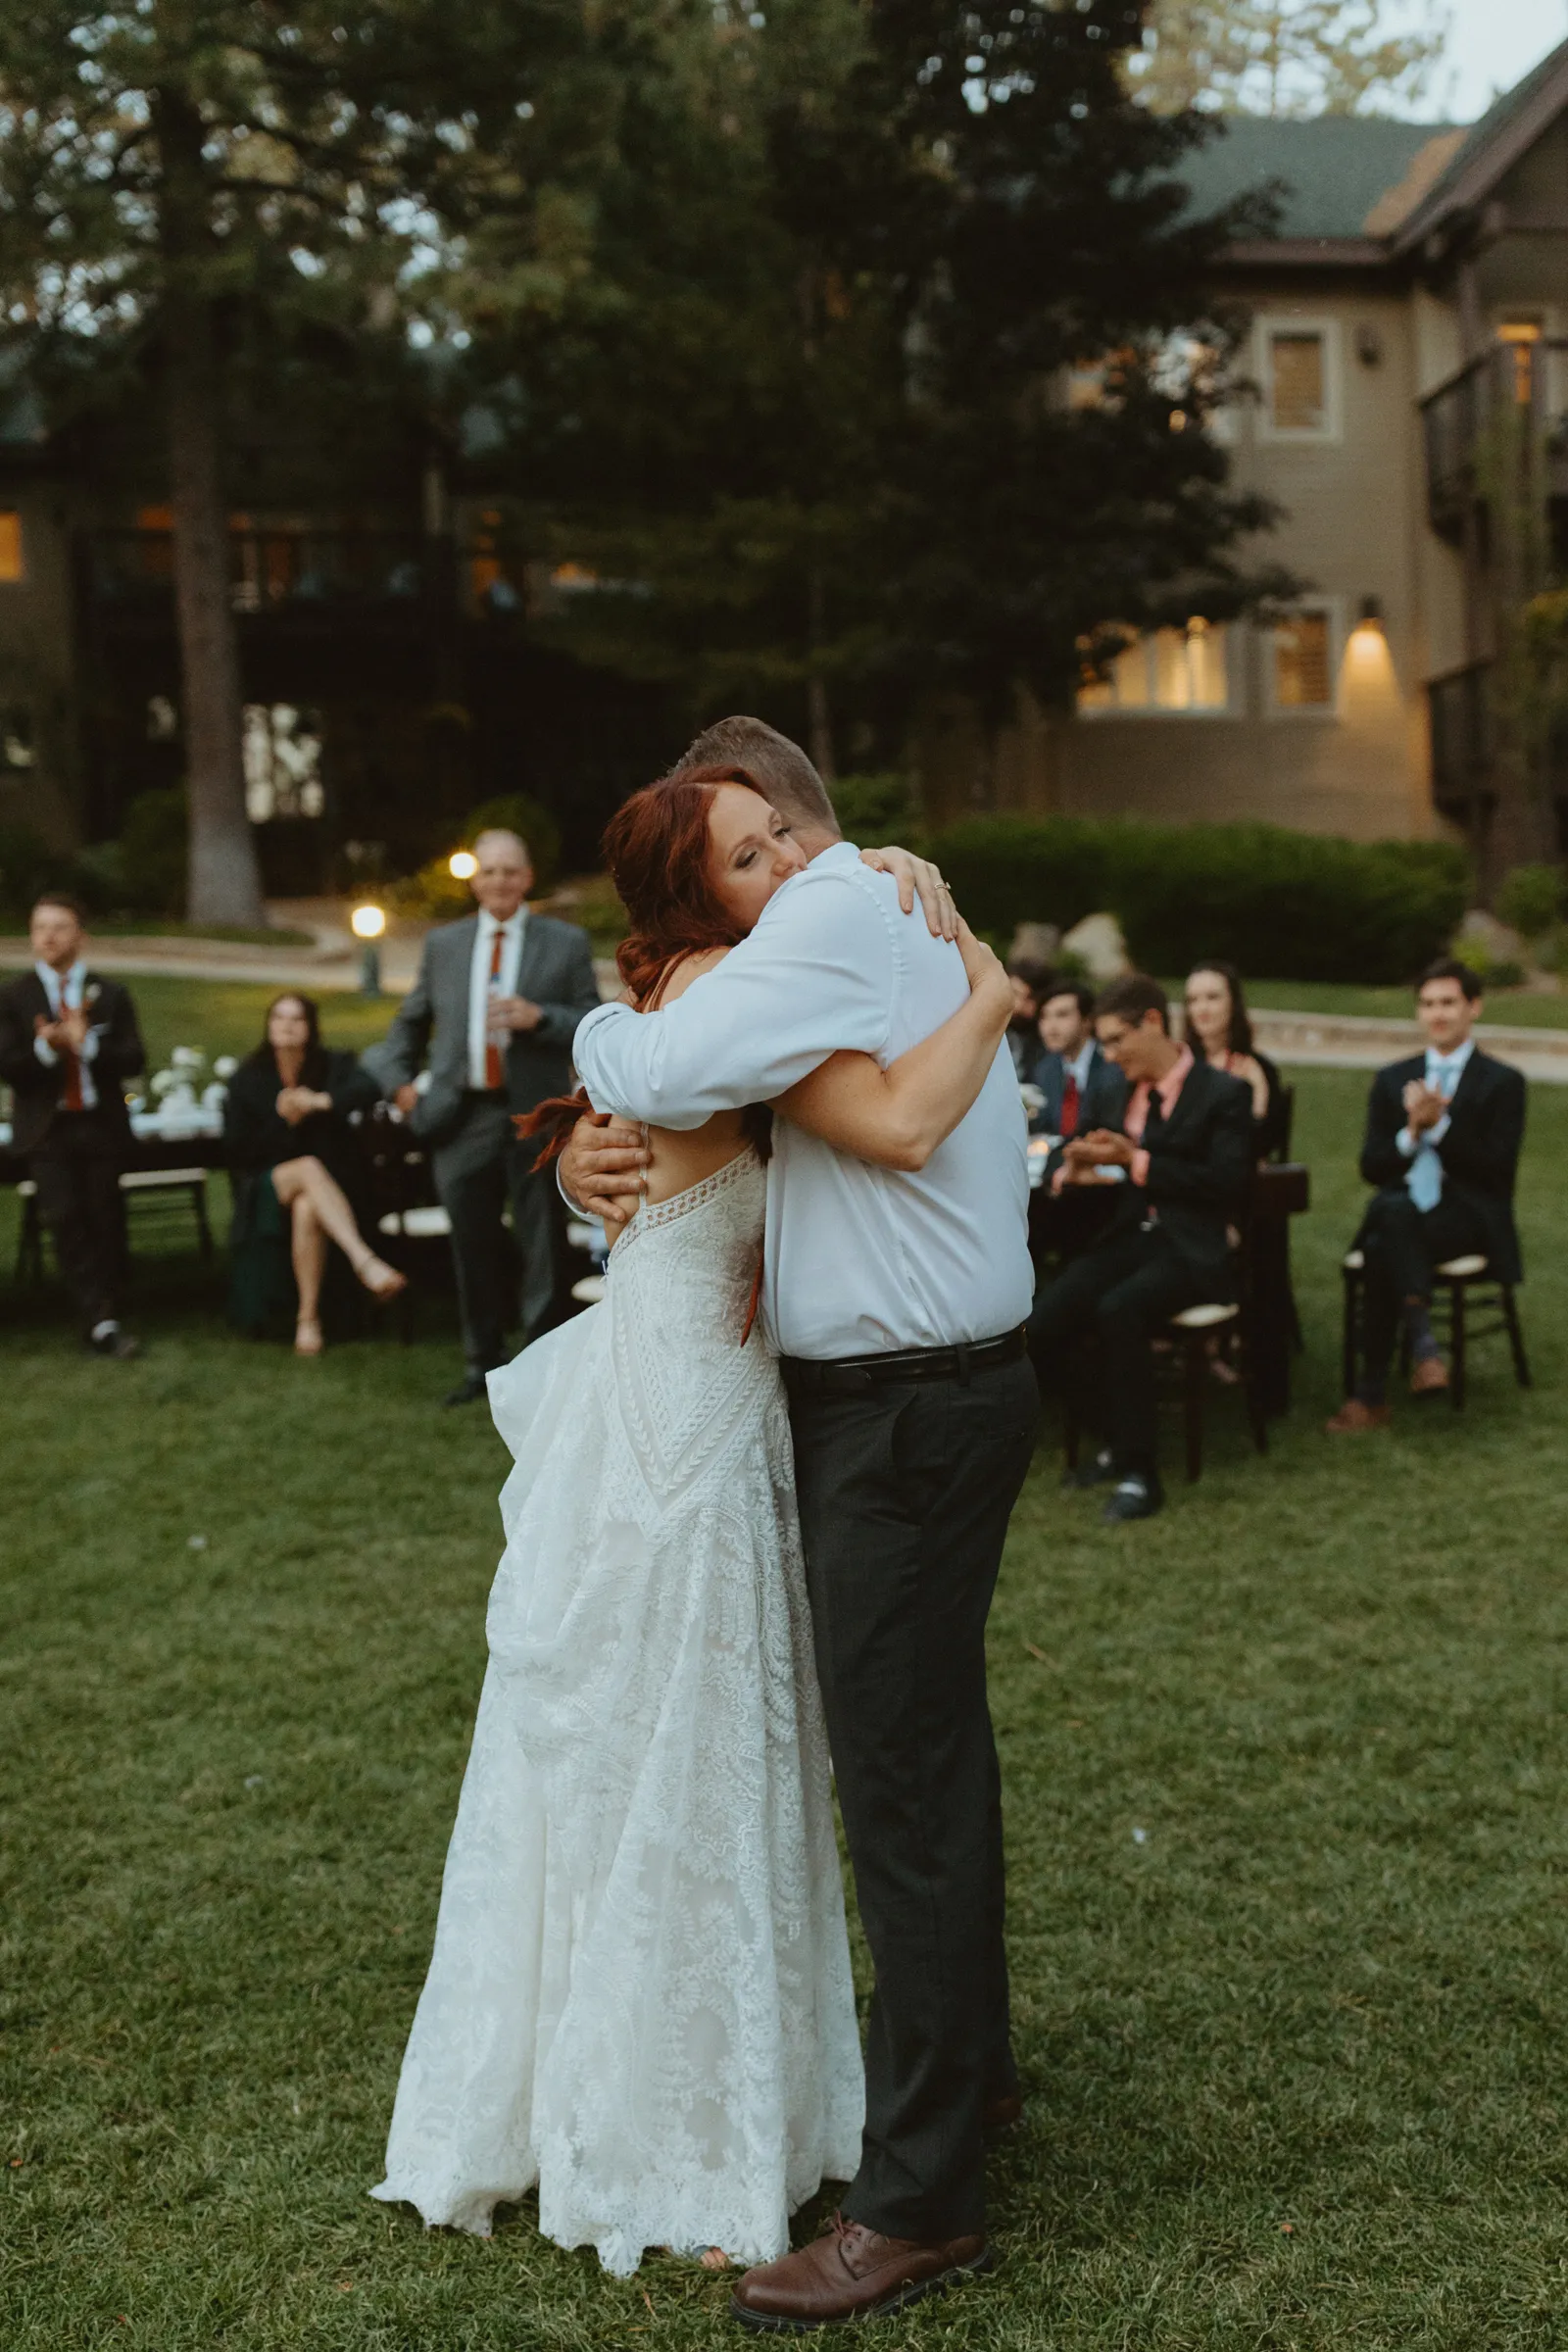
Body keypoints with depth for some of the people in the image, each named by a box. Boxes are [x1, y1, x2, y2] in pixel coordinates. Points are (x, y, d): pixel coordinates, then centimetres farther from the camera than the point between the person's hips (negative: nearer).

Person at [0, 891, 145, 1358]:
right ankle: (101, 1322, -15)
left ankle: (103, 1313, 18)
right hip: (47, 1127, -1)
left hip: (102, 1124, 1)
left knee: (106, 1220, 3)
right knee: (66, 1220, -14)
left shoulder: (110, 994, 7)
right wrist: (44, 1048, -21)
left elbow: (134, 1061, -2)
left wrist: (87, 1042, -18)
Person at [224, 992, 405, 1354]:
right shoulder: (248, 1080, 7)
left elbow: (369, 1090, -18)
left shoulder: (333, 1067, 5)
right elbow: (237, 1151, 2)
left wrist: (322, 1101, -31)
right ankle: (366, 1262, -53)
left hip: (330, 1182, 0)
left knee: (307, 1208, -37)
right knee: (309, 1167, -36)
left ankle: (308, 1317, -31)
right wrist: (282, 1121, -11)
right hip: (268, 1184, 0)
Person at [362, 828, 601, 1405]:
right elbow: (411, 1021, 22)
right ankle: (482, 1361, 24)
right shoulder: (443, 944, 11)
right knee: (474, 1248, 10)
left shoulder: (566, 943, 2)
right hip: (463, 1116, 3)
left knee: (544, 1248, 3)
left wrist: (538, 1017, -18)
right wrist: (399, 1080, 9)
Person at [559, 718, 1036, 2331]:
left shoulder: (835, 915, -15)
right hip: (918, 1394, 11)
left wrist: (596, 1036, 0)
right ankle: (965, 2061, 40)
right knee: (931, 1745, 21)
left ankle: (919, 2199, 6)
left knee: (902, 1775, -4)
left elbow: (667, 1069, -24)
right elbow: (712, 1100, 21)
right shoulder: (910, 917, 19)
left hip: (909, 1414, -11)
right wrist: (593, 1148, 2)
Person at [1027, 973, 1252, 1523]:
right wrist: (1088, 1165, -3)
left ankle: (1139, 1472, -23)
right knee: (1043, 1323, -18)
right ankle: (1115, 1438, 3)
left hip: (1193, 1250, -6)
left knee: (1118, 1310, -35)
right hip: (1130, 1236, 6)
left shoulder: (1224, 1094, -5)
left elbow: (1226, 1183, -14)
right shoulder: (1126, 1088, 13)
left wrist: (1136, 1161, -17)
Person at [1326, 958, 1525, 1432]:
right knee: (1390, 1208, -36)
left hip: (1468, 1219, -3)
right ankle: (1423, 1344, -38)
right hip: (1400, 1213, 3)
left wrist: (1439, 1126, -16)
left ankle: (1371, 1395, -33)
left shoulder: (1503, 1083, 5)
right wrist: (1412, 1132, -10)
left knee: (1384, 1249, -34)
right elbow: (1371, 1167, 9)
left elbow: (1497, 1172, -6)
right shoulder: (1393, 1080, 17)